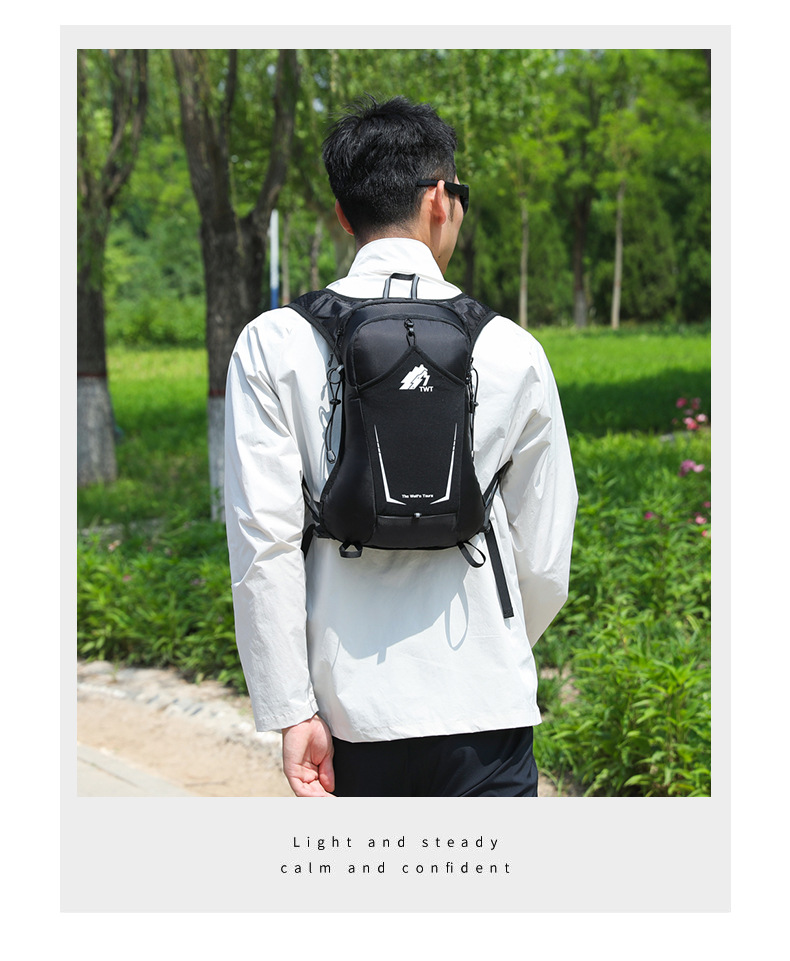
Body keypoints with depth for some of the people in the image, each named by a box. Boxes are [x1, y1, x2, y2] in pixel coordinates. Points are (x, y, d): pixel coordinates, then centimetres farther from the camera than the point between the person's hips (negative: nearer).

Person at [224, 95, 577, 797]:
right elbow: (545, 562, 4)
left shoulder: (273, 345, -2)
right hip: (486, 712, -1)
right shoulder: (513, 351, -1)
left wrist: (292, 712, -3)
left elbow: (264, 542, -8)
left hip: (352, 711, 1)